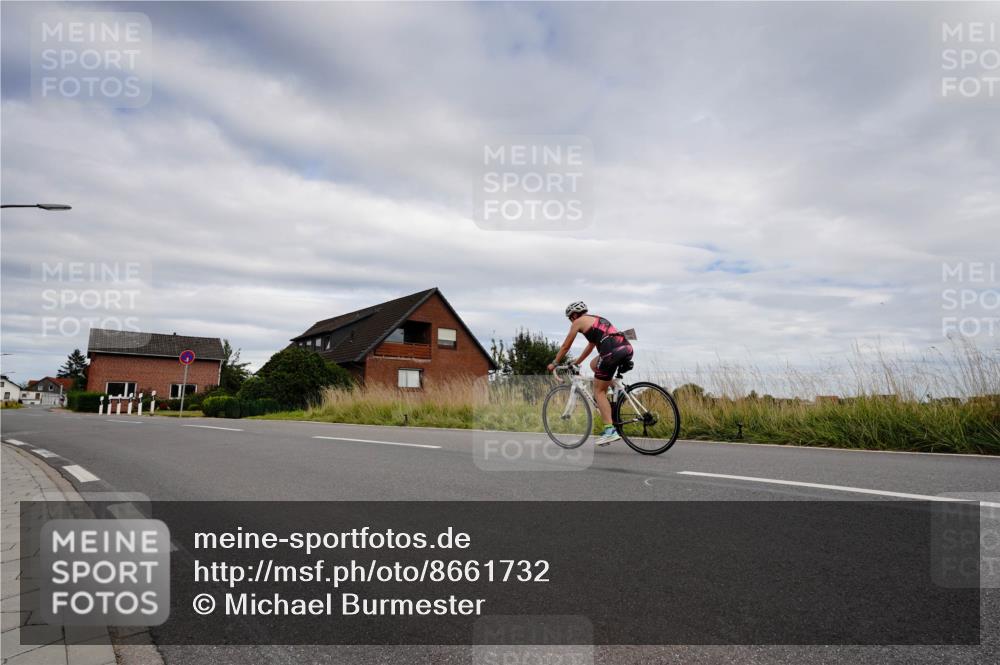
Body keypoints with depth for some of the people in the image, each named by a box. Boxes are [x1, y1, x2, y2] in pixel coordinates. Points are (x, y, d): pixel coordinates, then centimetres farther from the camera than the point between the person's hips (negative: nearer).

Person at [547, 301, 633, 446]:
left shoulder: (578, 322, 11)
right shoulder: (597, 319, 33)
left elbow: (565, 346, 18)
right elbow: (591, 346, 43)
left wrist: (554, 363, 31)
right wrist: (576, 363, 50)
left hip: (613, 351, -8)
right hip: (627, 348, 8)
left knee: (599, 391, 2)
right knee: (594, 365, 31)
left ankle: (610, 431, -5)